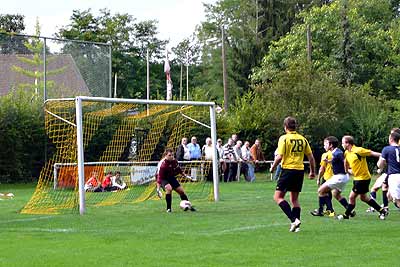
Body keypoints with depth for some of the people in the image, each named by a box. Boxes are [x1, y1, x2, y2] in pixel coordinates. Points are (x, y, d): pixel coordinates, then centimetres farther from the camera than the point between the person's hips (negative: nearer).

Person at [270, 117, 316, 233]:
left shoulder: (284, 138, -6)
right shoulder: (303, 139, 9)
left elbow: (279, 157, -13)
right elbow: (311, 157, 10)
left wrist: (272, 167, 3)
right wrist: (312, 171, 22)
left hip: (288, 169, -6)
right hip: (300, 170, 6)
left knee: (278, 197, -2)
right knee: (295, 199, 15)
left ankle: (293, 219, -17)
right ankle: (296, 224, 9)